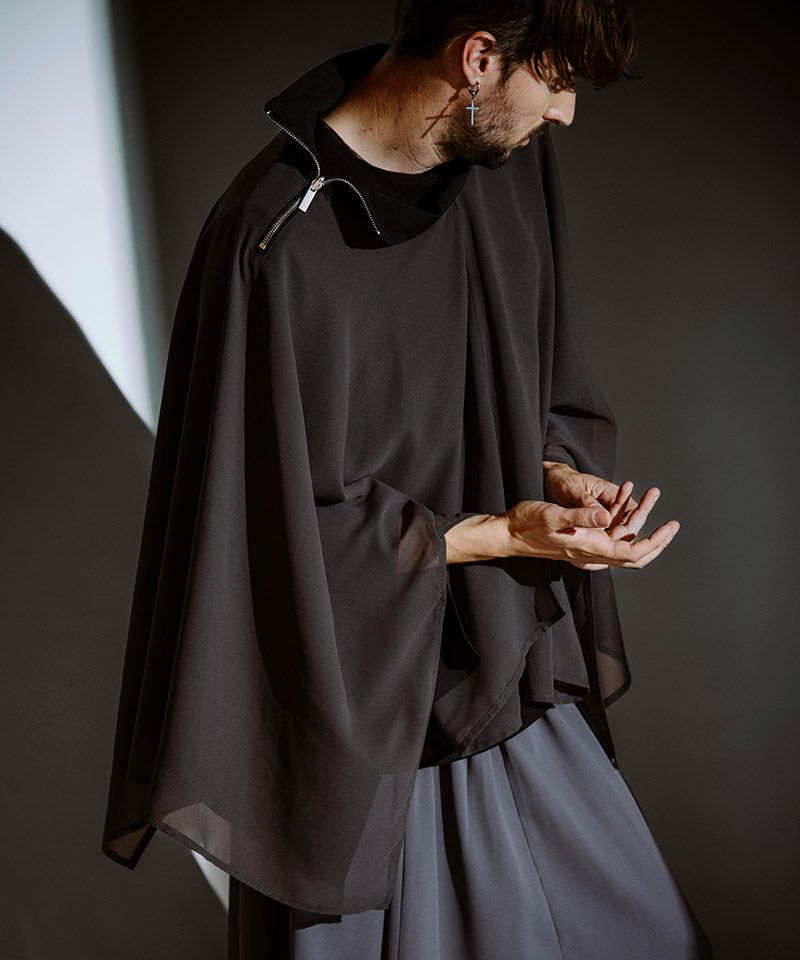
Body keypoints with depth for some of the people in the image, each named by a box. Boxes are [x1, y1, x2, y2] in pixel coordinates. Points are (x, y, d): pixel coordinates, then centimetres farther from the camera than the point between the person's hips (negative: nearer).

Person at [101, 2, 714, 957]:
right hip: (362, 713, -7)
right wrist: (501, 532, -20)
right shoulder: (279, 237, -25)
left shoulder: (512, 159, -1)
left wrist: (559, 470, -8)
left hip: (509, 672, 7)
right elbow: (283, 522, -20)